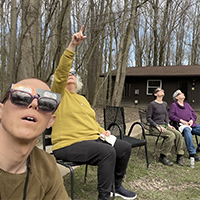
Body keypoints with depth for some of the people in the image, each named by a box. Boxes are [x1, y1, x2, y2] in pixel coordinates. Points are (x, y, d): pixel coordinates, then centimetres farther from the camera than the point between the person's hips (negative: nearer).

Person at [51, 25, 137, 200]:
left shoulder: (82, 99, 24)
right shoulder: (59, 94, 0)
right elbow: (60, 72, -18)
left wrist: (102, 131, 7)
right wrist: (72, 46, -26)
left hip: (93, 138, 8)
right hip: (69, 144, -8)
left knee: (125, 147, 0)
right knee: (107, 152, -30)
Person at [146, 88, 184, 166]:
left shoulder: (165, 104, 14)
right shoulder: (152, 104, -7)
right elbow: (148, 118, -9)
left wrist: (168, 124, 6)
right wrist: (158, 126, -17)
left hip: (164, 125, 7)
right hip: (154, 127, -6)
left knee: (178, 134, -18)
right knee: (171, 135, -28)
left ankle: (179, 157, -10)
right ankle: (163, 157, -17)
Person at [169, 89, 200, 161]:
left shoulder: (187, 105, 25)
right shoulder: (174, 105, 7)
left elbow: (194, 114, 21)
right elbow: (171, 116, -5)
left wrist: (192, 120, -2)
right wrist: (181, 120, -13)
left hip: (193, 125, 6)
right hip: (182, 125, -6)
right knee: (187, 130, -40)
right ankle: (192, 153, -39)